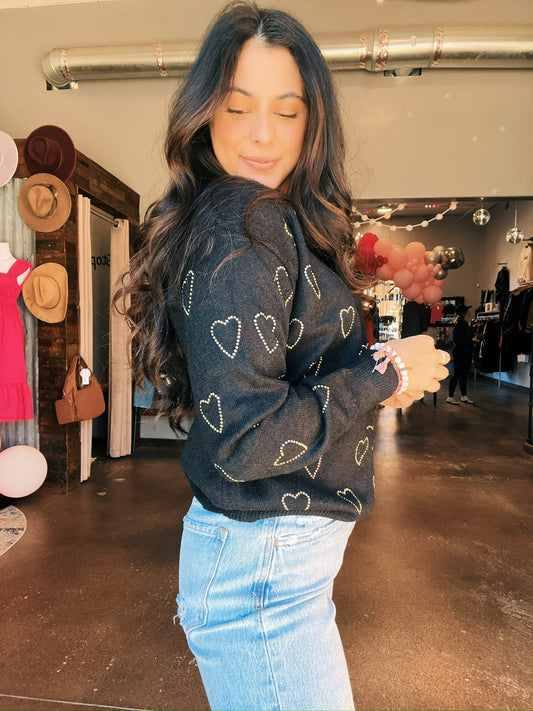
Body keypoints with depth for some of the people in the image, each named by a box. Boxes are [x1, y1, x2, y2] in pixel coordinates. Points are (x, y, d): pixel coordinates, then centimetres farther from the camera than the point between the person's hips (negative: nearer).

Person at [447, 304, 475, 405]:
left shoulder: (466, 323, 11)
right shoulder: (459, 324, -16)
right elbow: (458, 340, -21)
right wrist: (471, 340, -17)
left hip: (466, 352, 9)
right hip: (460, 352, -9)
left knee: (464, 374, 14)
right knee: (457, 374, -4)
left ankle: (464, 396, 22)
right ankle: (450, 397, 3)